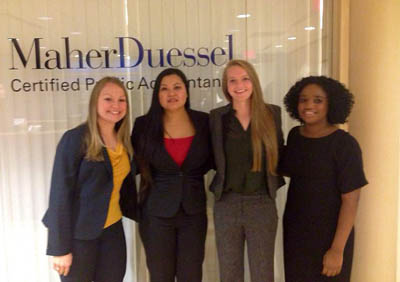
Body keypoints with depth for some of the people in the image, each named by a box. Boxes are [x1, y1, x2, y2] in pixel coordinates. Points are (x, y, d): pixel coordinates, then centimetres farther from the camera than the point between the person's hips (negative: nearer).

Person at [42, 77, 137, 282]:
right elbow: (60, 193, -17)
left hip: (112, 229, 6)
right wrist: (60, 247, -16)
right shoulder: (75, 138, -16)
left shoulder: (123, 140, 3)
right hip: (79, 233, -5)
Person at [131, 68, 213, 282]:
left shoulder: (203, 121, -2)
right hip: (156, 213, -1)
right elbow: (136, 163, 7)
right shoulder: (144, 124, -5)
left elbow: (213, 158, 11)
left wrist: (192, 174, 1)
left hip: (194, 211, 1)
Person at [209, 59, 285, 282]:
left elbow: (278, 153, 8)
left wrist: (273, 182, -4)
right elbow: (213, 159, 6)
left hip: (263, 205, 0)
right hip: (227, 205, 1)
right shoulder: (217, 116, 0)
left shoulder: (272, 113, 0)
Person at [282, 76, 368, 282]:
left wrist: (337, 249, -18)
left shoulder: (344, 144, -16)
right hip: (294, 231, 5)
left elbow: (350, 200, -16)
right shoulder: (294, 135, 1)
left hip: (328, 235, -5)